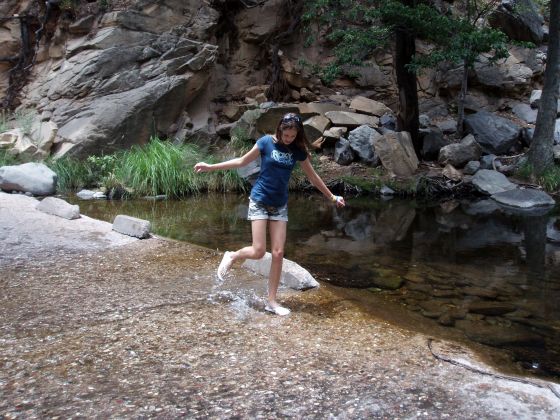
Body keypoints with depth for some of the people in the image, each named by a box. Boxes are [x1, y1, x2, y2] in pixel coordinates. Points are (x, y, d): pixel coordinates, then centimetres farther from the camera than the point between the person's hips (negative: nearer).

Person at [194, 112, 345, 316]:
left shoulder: (298, 150, 3)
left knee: (278, 253, -2)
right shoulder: (266, 142, -7)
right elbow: (242, 161, 1)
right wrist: (210, 167, 0)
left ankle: (272, 301, 7)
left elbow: (312, 176, 13)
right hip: (259, 201, -3)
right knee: (258, 251, -11)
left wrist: (332, 197, 19)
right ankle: (231, 256, 21)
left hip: (280, 205, 4)